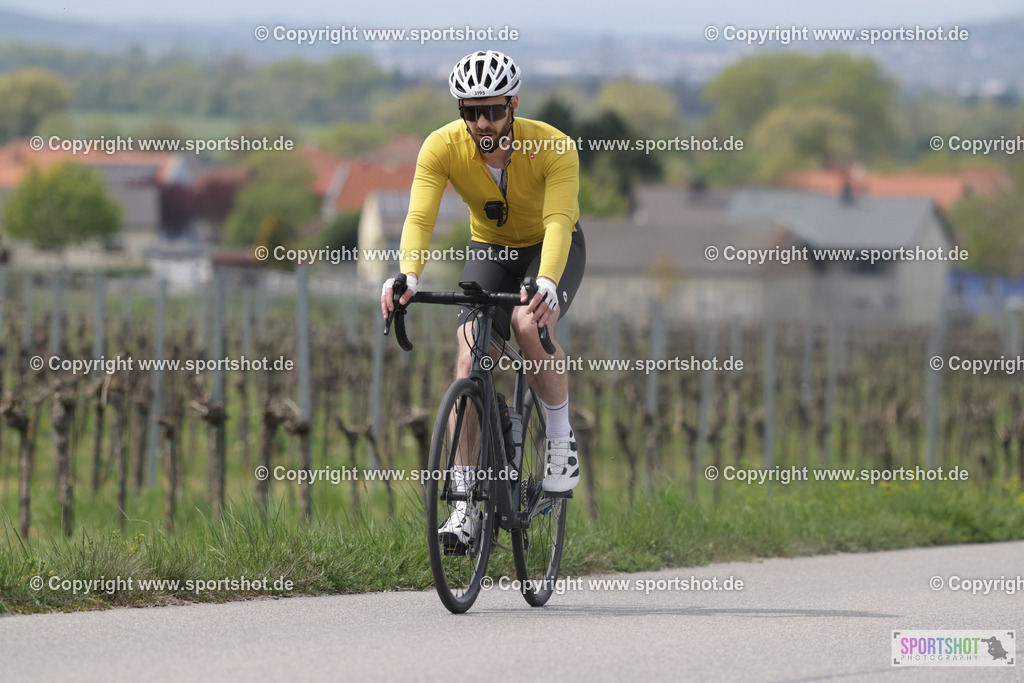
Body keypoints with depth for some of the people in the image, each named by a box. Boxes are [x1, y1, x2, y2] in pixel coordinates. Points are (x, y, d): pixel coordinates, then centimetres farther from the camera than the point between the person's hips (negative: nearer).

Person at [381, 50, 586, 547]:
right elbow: (420, 215, -34)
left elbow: (558, 221, -41)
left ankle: (561, 437, -9)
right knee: (470, 359, -17)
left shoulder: (553, 148, -31)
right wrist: (408, 277, -54)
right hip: (489, 249, 2)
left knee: (530, 324, -33)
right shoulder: (443, 147, -24)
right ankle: (466, 502, -13)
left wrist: (546, 283, -60)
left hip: (551, 249, -2)